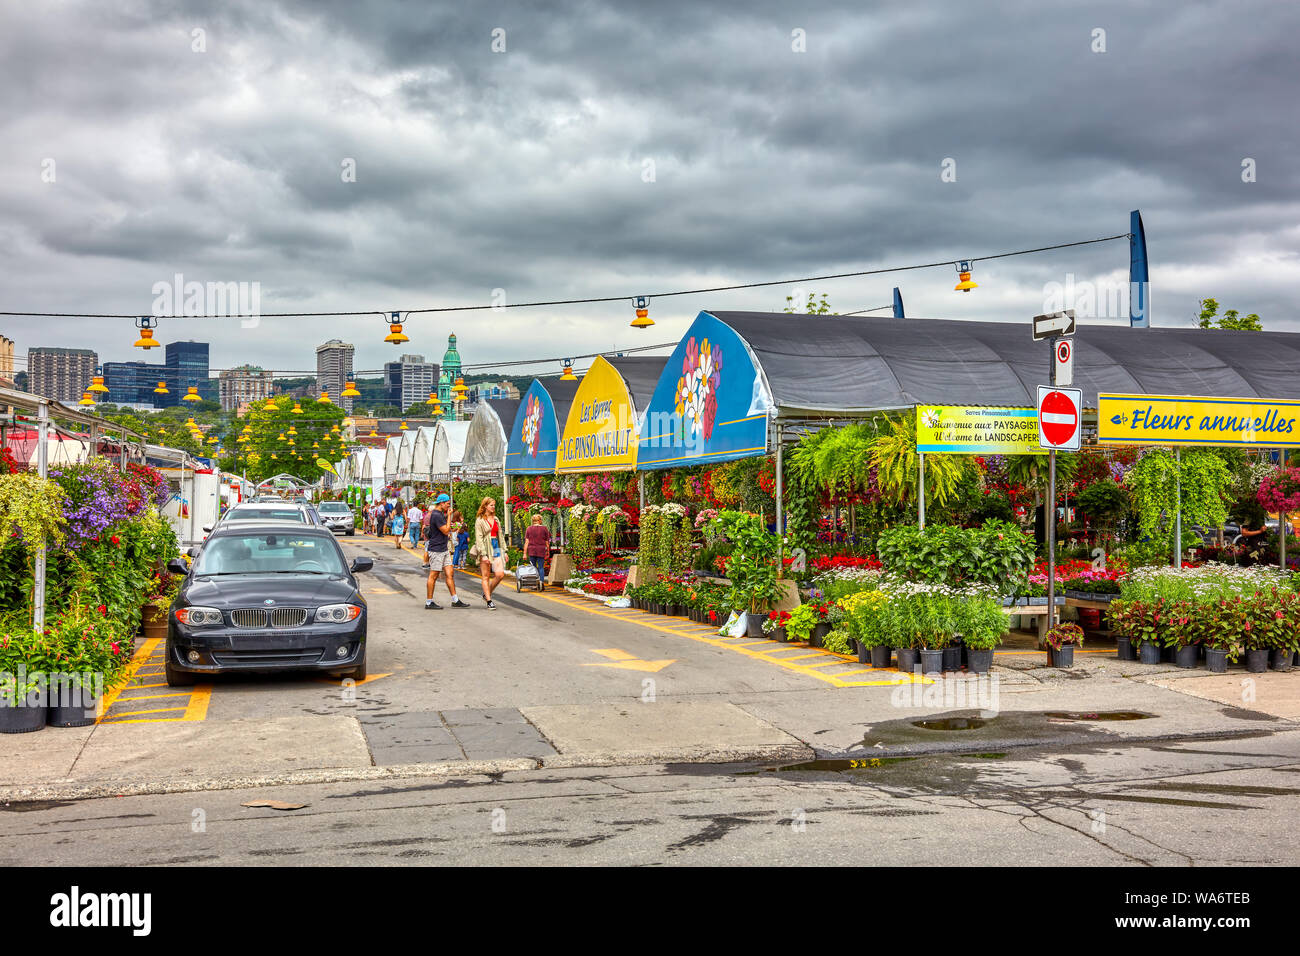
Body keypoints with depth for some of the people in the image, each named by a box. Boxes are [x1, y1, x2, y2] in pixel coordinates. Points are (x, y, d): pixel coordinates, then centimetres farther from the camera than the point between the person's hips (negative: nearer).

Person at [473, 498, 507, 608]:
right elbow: (479, 538, -10)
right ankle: (489, 601, 4)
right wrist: (483, 554, -17)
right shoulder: (479, 520, -3)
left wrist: (504, 551, 14)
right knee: (486, 576, -1)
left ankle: (487, 593, 12)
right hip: (485, 549, -5)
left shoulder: (495, 519, 16)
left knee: (500, 574, -8)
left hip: (496, 548, 5)